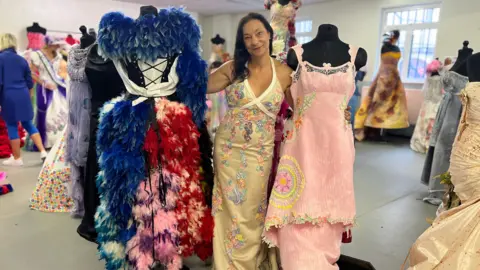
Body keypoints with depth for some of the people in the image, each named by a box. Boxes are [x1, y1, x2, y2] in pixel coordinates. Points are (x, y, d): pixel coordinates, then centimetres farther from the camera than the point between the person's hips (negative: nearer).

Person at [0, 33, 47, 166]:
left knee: (12, 127, 5)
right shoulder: (21, 59, 10)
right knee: (28, 124, 14)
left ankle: (17, 159, 14)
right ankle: (43, 152, 8)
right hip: (23, 97, 5)